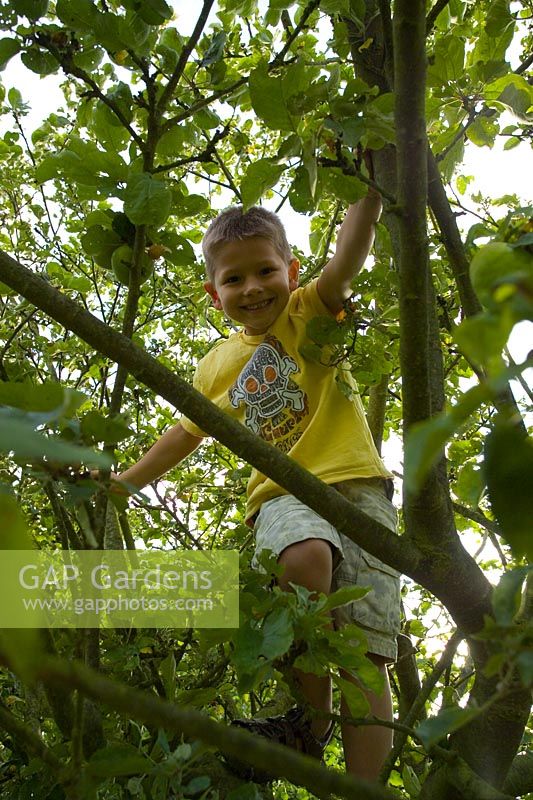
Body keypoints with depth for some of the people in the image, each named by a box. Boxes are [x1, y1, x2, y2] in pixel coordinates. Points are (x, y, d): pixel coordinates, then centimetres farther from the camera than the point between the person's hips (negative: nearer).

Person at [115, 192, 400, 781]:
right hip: (284, 495, 2)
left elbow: (346, 261, -12)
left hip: (355, 484, -1)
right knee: (306, 555, -35)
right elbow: (186, 432, 30)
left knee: (366, 655, -9)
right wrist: (124, 481, 29)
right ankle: (310, 720, -18)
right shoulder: (217, 367, 18)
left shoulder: (308, 313, 7)